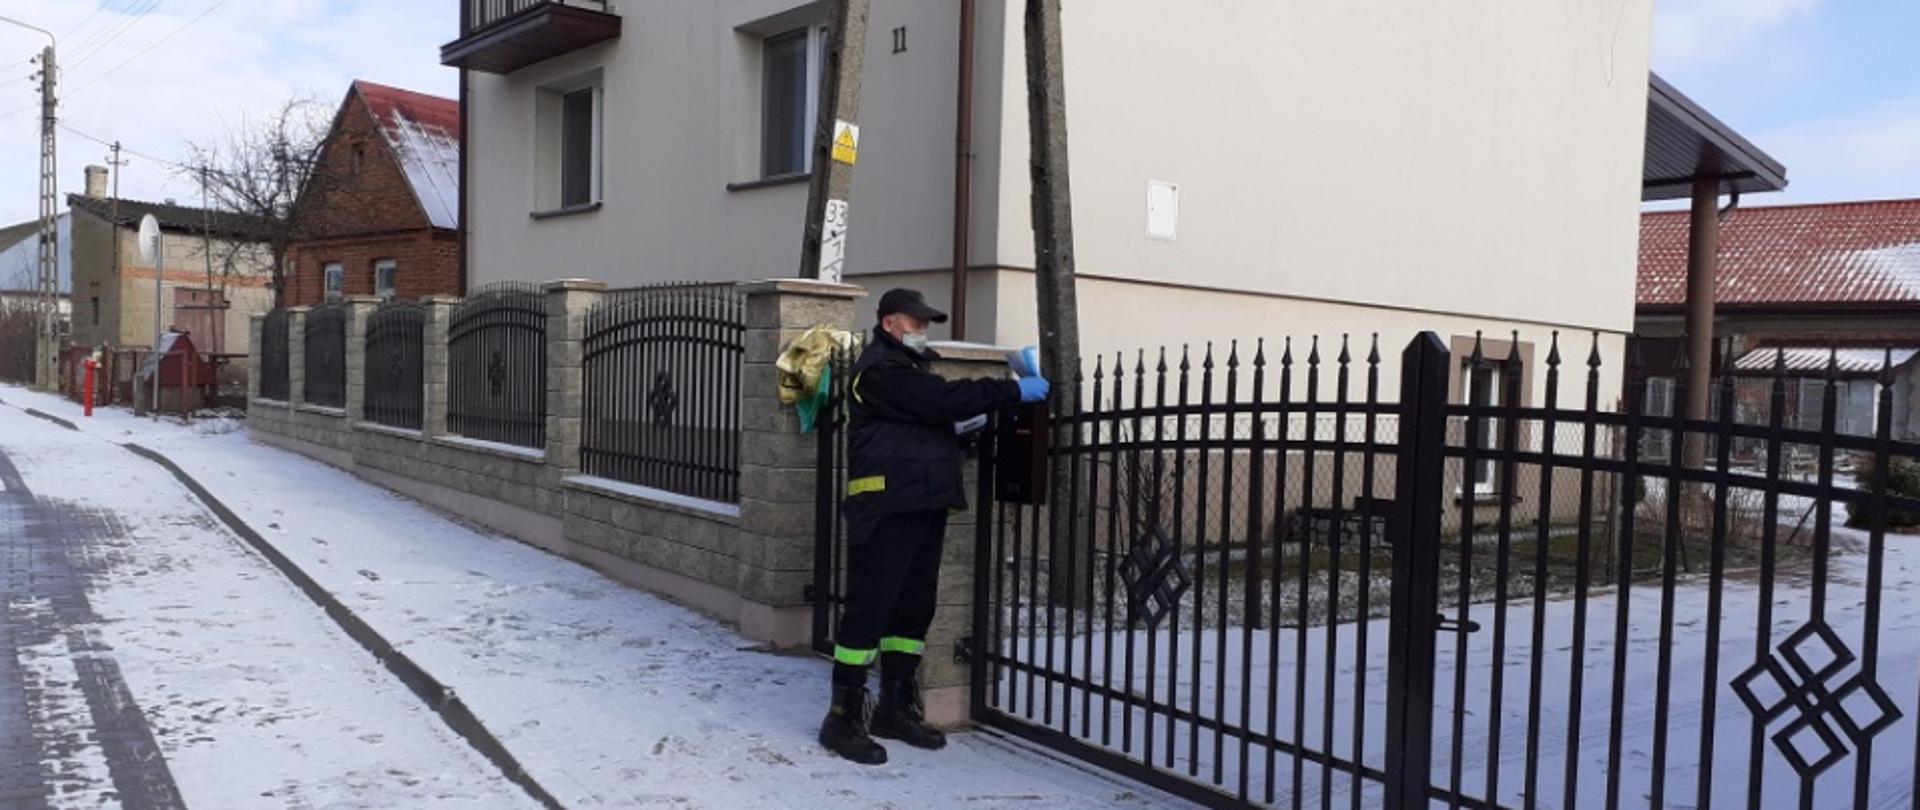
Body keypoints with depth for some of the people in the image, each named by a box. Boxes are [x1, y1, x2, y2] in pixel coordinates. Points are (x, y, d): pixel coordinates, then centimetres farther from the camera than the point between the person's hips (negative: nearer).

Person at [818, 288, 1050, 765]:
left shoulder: (908, 365, 24)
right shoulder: (879, 368, -10)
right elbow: (944, 399, -19)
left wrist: (968, 426, 9)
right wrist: (1014, 391, -14)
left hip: (922, 505, 10)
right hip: (886, 507, -10)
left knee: (914, 605, 12)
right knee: (869, 607, -7)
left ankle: (896, 708, 22)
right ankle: (844, 717, 0)